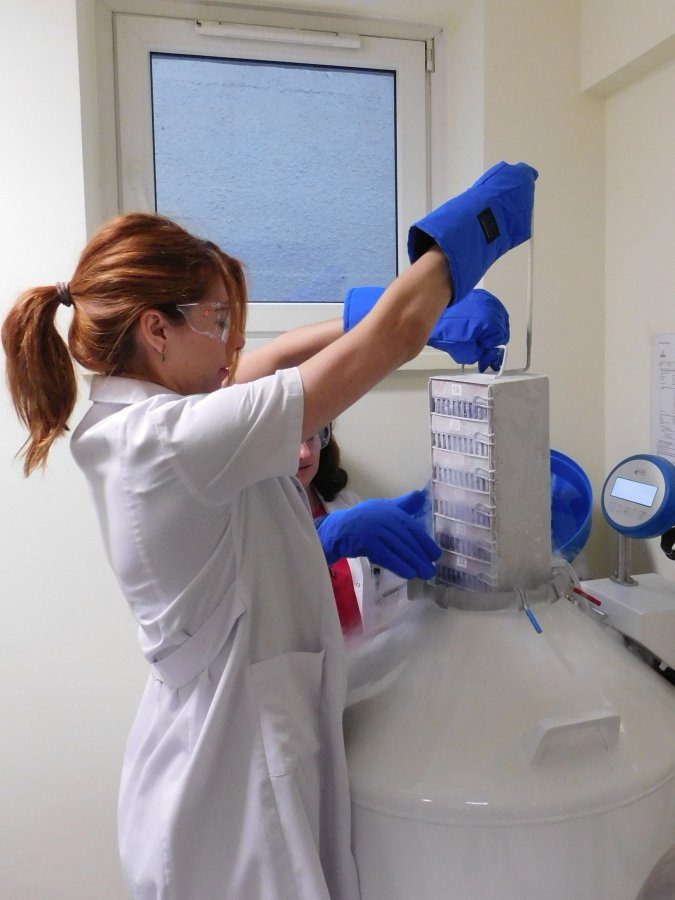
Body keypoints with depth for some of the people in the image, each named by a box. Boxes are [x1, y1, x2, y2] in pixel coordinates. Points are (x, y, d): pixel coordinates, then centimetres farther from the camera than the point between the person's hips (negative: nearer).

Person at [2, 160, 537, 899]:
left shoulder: (130, 421, -1)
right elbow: (394, 336, -25)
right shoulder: (176, 440, -29)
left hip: (216, 732, 9)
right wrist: (479, 218, -9)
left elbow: (274, 357, 8)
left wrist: (428, 314, 5)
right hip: (239, 761, -9)